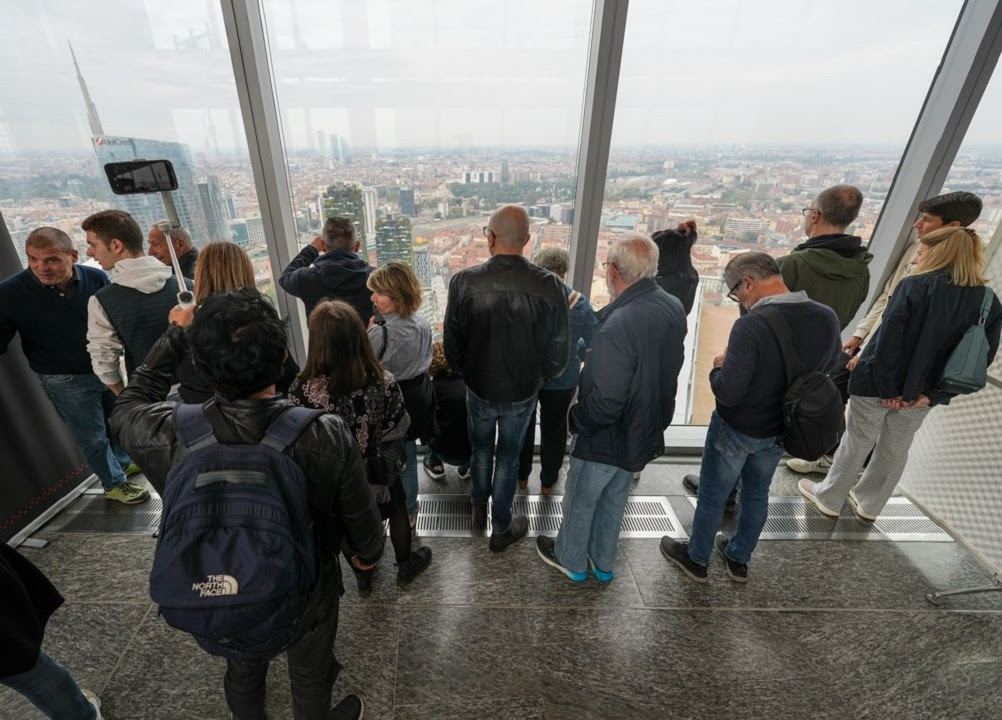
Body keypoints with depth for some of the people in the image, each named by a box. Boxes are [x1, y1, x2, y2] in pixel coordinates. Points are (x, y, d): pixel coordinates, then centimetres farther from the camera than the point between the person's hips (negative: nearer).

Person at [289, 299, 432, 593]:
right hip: (378, 473, 0)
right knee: (397, 511, 29)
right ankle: (406, 565, 52)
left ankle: (363, 576, 54)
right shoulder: (382, 382, -30)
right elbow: (398, 430, -15)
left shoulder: (301, 389, -29)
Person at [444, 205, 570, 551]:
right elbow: (559, 351, -12)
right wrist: (539, 377, 8)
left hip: (479, 387, 1)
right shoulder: (550, 286, -20)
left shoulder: (463, 281, -19)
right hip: (523, 391, 0)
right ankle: (501, 528, 37)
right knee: (508, 458, 19)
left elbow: (451, 343, -9)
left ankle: (479, 507, 49)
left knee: (481, 449, 26)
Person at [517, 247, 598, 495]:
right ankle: (548, 481, 36)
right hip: (562, 379, 0)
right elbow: (595, 341, -5)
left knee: (523, 426, 22)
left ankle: (521, 476, 39)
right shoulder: (579, 302, -11)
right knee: (554, 430, 19)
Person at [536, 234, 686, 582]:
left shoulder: (619, 325, -34)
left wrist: (576, 419, -13)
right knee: (614, 500, 27)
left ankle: (571, 559, 43)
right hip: (646, 431, 8)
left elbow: (605, 402, -31)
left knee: (580, 500, 19)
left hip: (607, 437, -7)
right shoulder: (674, 308, -7)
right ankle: (603, 562, 47)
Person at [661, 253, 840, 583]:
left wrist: (718, 367, -11)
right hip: (782, 430, 6)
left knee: (712, 497, 15)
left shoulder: (752, 324, -31)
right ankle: (739, 559, 46)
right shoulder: (828, 318, -9)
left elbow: (728, 393, -30)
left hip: (736, 430, -6)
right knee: (756, 494, 25)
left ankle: (696, 559, 37)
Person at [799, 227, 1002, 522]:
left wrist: (887, 387, -15)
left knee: (856, 443, 10)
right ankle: (869, 503, 36)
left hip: (879, 384, -5)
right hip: (920, 392, 5)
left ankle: (828, 497, 26)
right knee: (895, 450, 19)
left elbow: (887, 340, -23)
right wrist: (932, 394, -4)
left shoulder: (915, 285, -16)